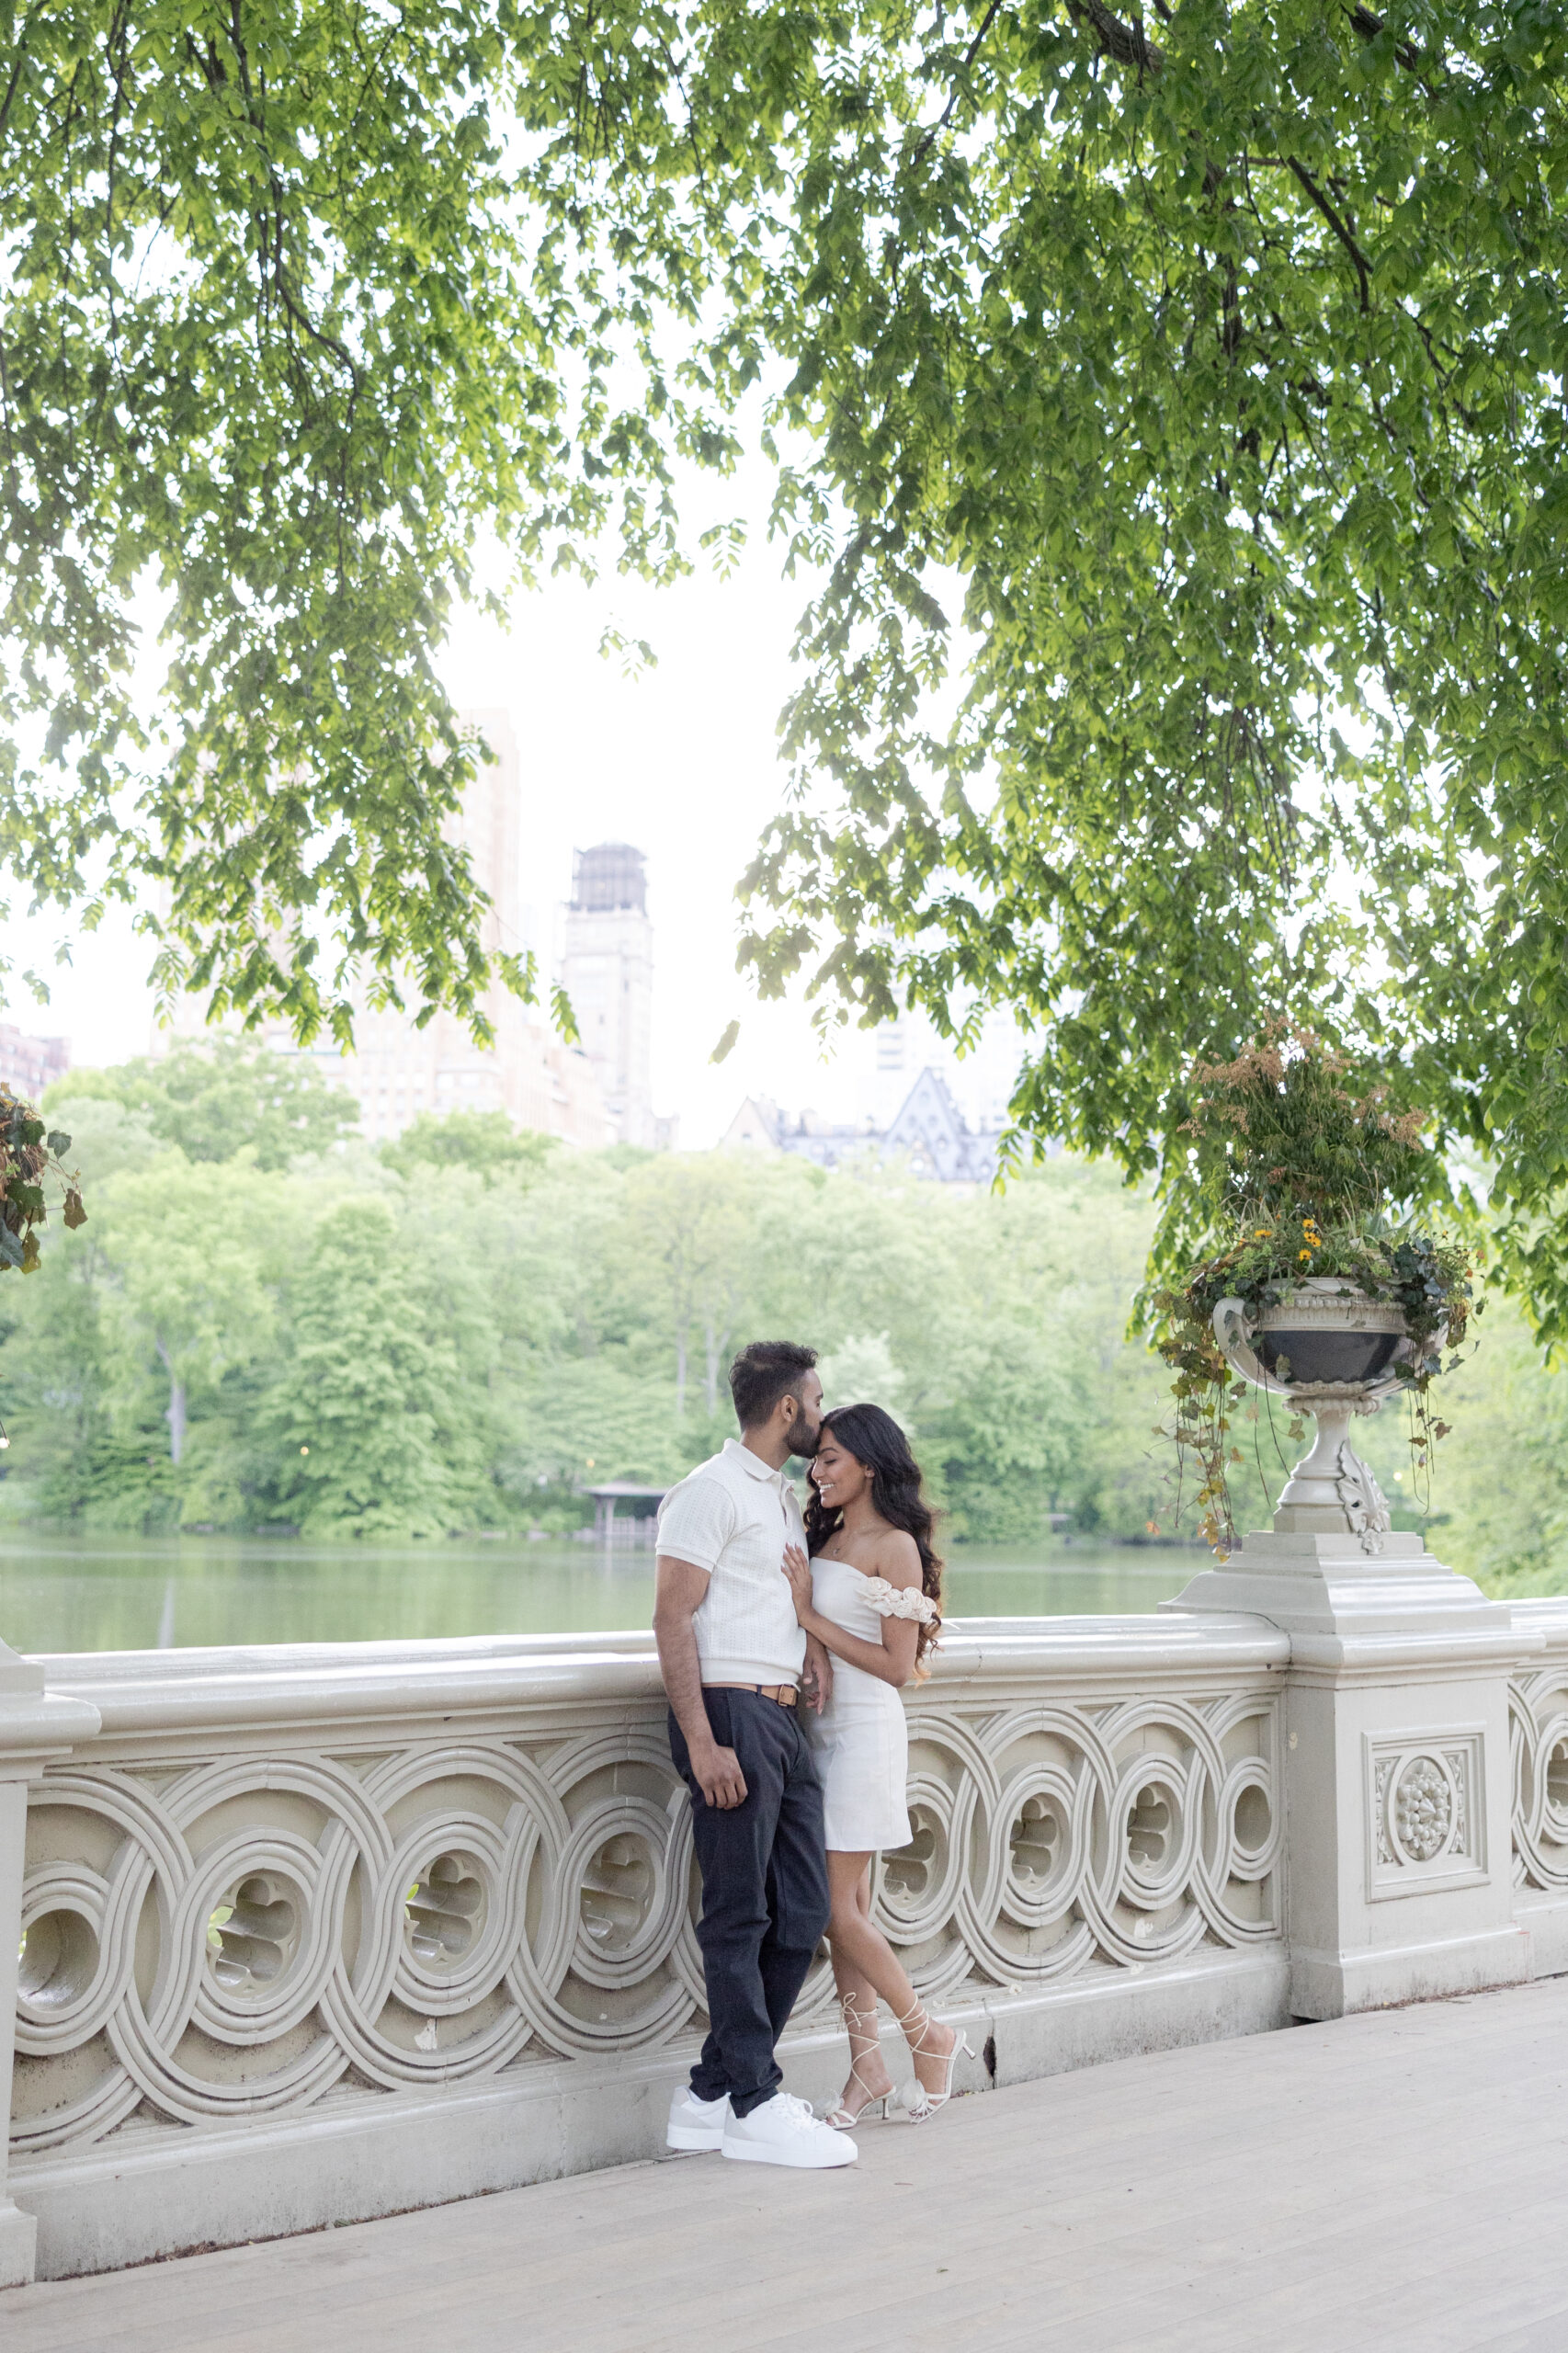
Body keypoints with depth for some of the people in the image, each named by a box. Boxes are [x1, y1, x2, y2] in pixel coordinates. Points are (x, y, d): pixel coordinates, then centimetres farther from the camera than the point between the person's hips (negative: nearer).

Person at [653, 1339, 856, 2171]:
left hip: (784, 1719, 9)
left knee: (800, 1912, 8)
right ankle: (752, 2105, 3)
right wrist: (702, 1742, -21)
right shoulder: (711, 1491, -8)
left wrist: (814, 1641, 6)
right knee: (740, 1916, -4)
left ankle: (713, 2095, 16)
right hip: (732, 1715, -9)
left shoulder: (785, 1497, 20)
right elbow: (672, 1617, -14)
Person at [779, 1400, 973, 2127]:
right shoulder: (825, 1538, 12)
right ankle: (868, 2068, 17)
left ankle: (930, 2036, 13)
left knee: (838, 1910, -6)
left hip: (865, 1732, -7)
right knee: (845, 1908, 9)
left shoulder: (894, 1546, -11)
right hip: (821, 1730, 7)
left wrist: (810, 1617, -16)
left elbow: (898, 1664, -14)